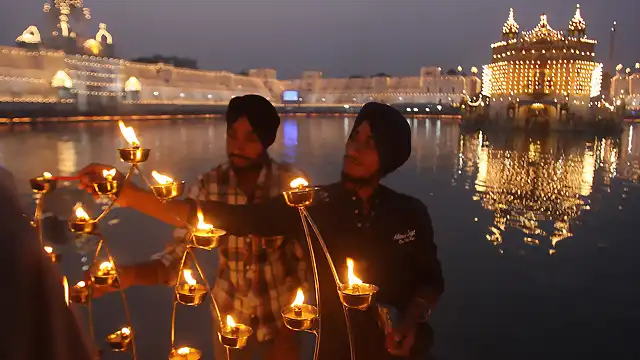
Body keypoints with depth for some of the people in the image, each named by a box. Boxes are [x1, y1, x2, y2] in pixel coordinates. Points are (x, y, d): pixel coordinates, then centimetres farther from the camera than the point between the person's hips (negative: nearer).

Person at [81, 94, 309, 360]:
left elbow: (303, 257, -10)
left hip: (281, 317, -1)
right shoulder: (208, 186, -13)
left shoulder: (292, 183, -16)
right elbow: (178, 254, -16)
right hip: (229, 316, 2)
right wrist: (126, 274, -32)